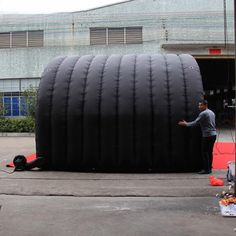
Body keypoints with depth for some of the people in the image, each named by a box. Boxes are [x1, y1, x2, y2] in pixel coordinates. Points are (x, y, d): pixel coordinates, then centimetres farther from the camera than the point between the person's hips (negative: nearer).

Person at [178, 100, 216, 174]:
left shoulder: (203, 114, -13)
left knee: (205, 152, -3)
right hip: (213, 134, 9)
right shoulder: (212, 113, 15)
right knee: (210, 152, 13)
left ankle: (206, 169, -1)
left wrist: (186, 124, -3)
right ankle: (209, 168, 17)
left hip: (207, 135, -9)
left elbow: (195, 123, -15)